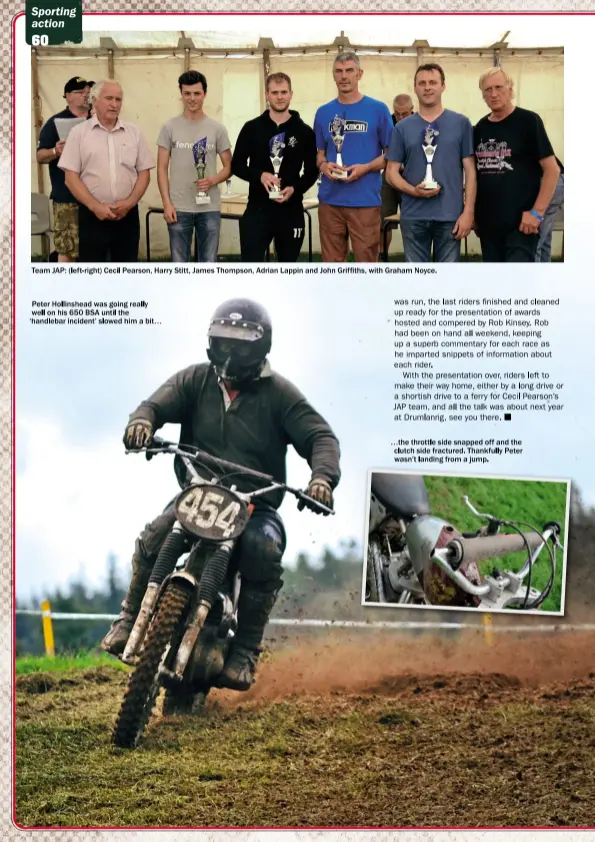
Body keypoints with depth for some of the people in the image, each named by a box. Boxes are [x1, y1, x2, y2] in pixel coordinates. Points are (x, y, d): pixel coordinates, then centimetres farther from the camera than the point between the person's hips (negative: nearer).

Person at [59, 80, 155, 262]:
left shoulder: (133, 133, 8)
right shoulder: (79, 132, 0)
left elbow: (144, 172, 8)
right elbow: (71, 177, -4)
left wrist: (130, 202, -8)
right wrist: (95, 206, -15)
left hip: (127, 214, 3)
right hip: (92, 215, -2)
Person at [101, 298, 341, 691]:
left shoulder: (278, 392, 1)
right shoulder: (196, 379, 7)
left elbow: (321, 437, -6)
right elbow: (158, 404, -6)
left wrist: (322, 476, -28)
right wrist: (142, 420, -32)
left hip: (256, 506, -2)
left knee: (264, 550, -32)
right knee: (153, 539, -24)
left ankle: (245, 652, -19)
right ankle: (130, 619, -1)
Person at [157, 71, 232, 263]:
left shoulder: (217, 129, 3)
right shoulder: (170, 127, 1)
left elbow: (229, 167, 6)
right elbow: (162, 168, 2)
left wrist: (213, 181, -15)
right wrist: (167, 203, -7)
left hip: (209, 208, 1)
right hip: (178, 208, 0)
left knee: (208, 264, 8)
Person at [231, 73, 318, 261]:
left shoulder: (304, 131, 4)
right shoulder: (252, 128, 3)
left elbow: (312, 171, 6)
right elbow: (237, 165, 3)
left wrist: (295, 189, -14)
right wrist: (260, 175, -16)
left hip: (291, 211, 1)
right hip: (257, 209, -1)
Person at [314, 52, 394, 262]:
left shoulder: (378, 109, 0)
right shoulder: (324, 112, 10)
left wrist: (365, 168, -15)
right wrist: (324, 165, -5)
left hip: (365, 199, -3)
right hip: (330, 199, 3)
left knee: (366, 261, 0)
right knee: (332, 262, 8)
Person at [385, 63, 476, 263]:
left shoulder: (460, 124, 2)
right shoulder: (403, 127, 6)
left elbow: (470, 170, 1)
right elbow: (391, 172, 5)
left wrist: (468, 211, -7)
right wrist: (413, 190, -14)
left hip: (450, 215, -1)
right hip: (413, 216, 1)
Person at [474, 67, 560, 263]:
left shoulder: (528, 121, -5)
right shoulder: (480, 128, 11)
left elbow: (552, 169, -8)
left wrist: (537, 212, -14)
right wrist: (471, 211, 11)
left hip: (521, 221, -6)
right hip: (488, 222, 6)